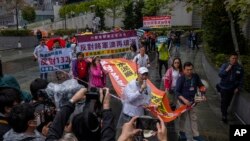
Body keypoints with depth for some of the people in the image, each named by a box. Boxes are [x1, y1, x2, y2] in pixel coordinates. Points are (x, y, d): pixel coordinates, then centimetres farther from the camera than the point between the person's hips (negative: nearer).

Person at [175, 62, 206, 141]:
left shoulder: (196, 76, -9)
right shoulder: (181, 79, -21)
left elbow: (200, 85, 6)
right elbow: (177, 92, -21)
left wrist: (203, 95, -9)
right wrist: (184, 100, -31)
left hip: (192, 101, 4)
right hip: (182, 102, -4)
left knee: (194, 118, 14)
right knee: (183, 118, 15)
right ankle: (182, 132, 39)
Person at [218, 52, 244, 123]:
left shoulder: (240, 68, -5)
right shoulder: (225, 65, -10)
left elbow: (241, 79, 3)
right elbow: (220, 75, -15)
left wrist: (238, 88, -1)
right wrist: (227, 70, -27)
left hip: (232, 88, 2)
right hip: (224, 87, -2)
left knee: (228, 101, 15)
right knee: (224, 101, 1)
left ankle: (224, 111, 39)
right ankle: (224, 115, 14)